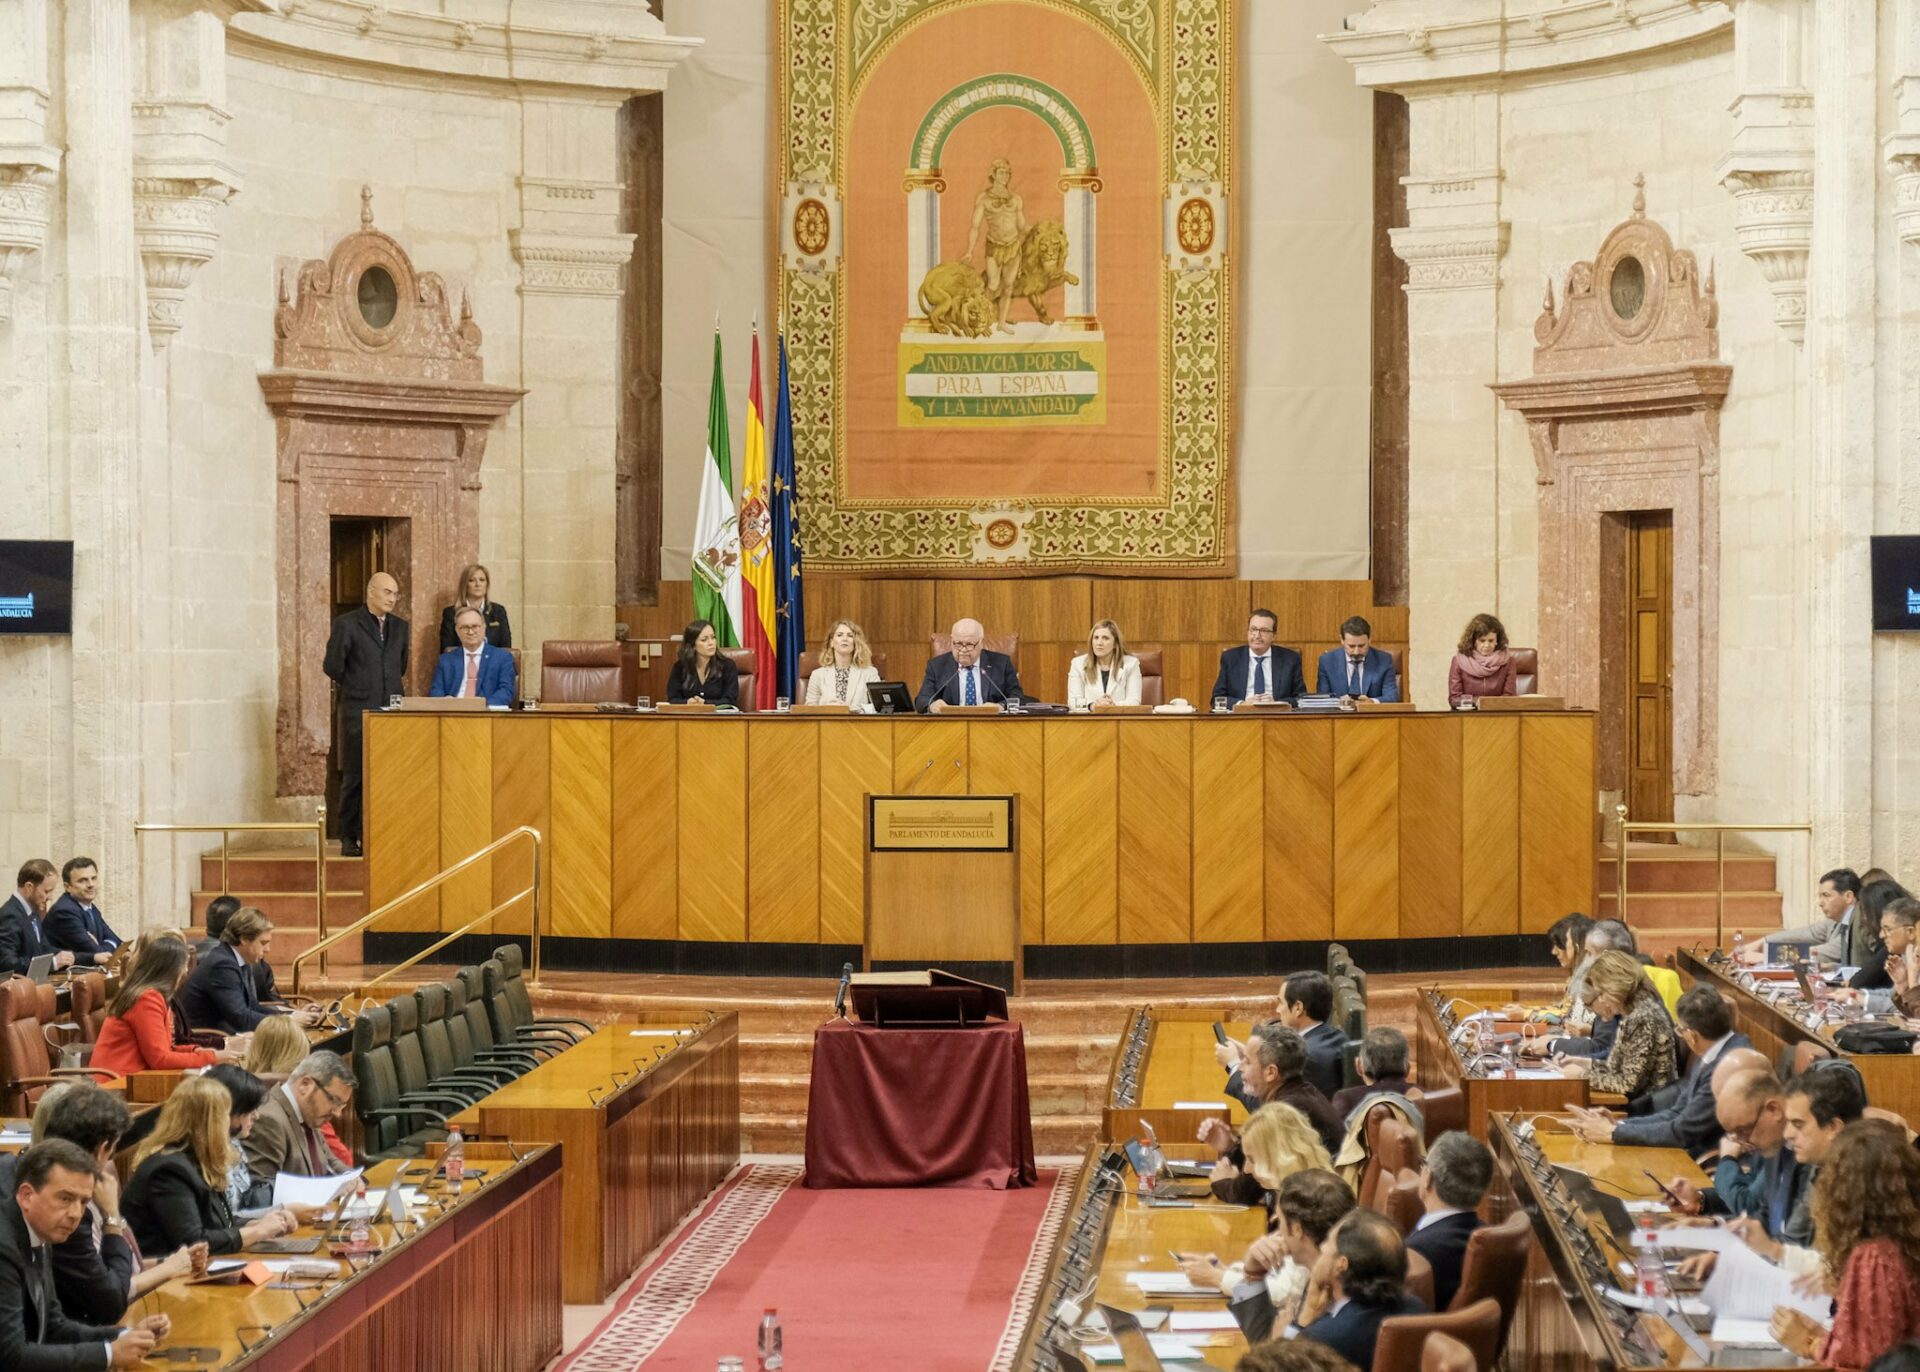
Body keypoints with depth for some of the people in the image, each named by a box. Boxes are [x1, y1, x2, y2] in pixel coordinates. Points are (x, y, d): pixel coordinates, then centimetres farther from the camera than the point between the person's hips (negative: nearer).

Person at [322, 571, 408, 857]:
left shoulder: (400, 627, 14)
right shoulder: (346, 624, -3)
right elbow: (332, 667, -3)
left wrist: (395, 689, 14)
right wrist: (354, 687, 6)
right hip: (357, 712, -4)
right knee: (354, 777, -1)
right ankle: (349, 839, 5)